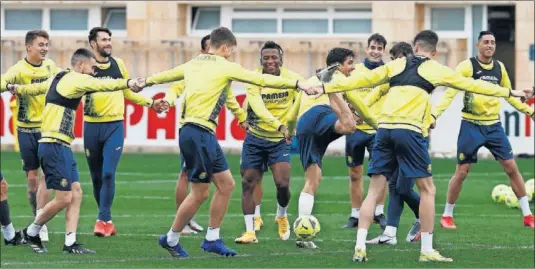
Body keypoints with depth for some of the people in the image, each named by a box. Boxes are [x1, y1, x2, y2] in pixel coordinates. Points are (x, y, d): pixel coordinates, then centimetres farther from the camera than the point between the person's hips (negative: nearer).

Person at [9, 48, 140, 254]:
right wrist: (128, 83, -31)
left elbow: (35, 88, 31)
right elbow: (102, 85, -25)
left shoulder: (57, 79, 17)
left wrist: (15, 88, 48)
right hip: (55, 146, -10)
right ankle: (31, 232, 10)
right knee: (64, 198, -7)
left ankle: (70, 243, 5)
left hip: (62, 147, 10)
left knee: (76, 193, 6)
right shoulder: (76, 80, -10)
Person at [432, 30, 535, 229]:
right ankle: (447, 216, 14)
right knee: (461, 172, -1)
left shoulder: (499, 67, 6)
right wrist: (434, 114, -26)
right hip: (471, 126, -4)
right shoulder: (467, 66, -10)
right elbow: (450, 93, -14)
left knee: (511, 168, 0)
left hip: (493, 125, 4)